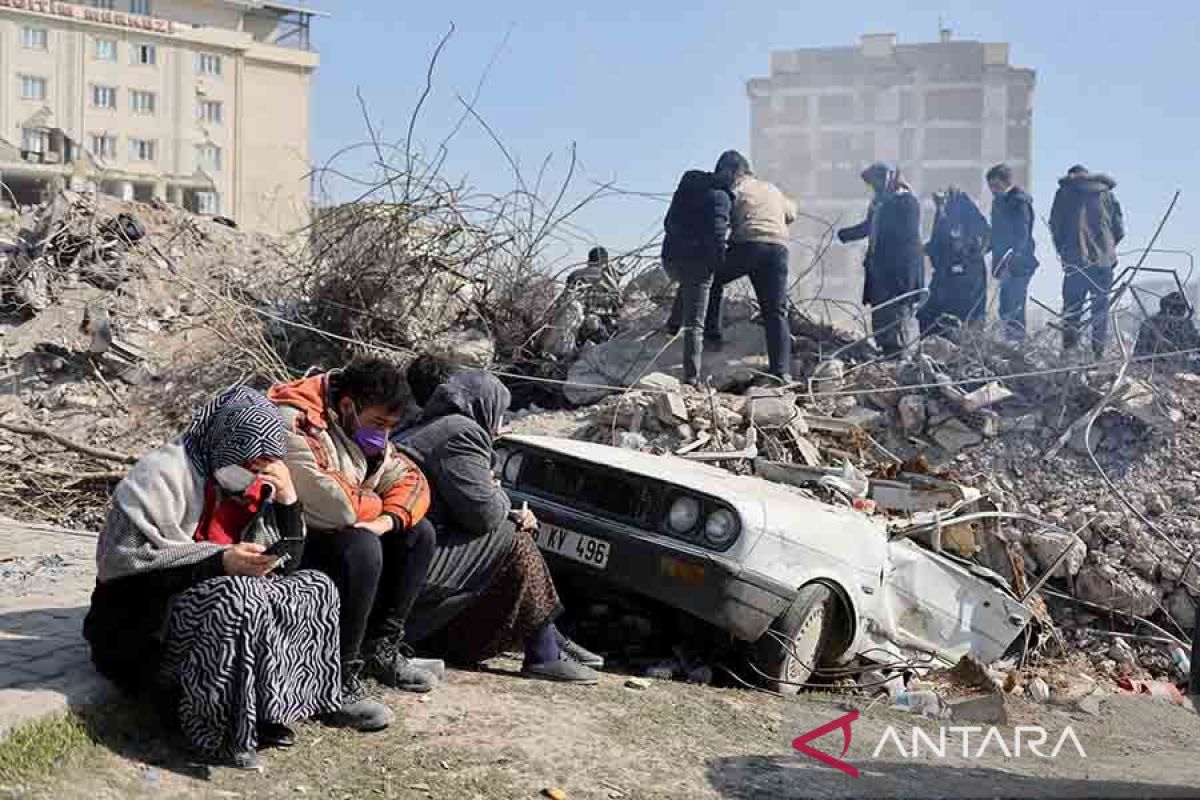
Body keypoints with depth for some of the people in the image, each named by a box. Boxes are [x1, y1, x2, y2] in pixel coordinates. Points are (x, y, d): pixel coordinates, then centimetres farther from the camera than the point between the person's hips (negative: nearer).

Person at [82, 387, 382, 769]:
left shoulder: (254, 488, 11)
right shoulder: (165, 474, -13)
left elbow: (285, 565, 11)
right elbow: (124, 559, -22)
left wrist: (287, 499, -4)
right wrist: (220, 562, -27)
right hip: (143, 624, -8)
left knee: (316, 588, -3)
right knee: (238, 599, -35)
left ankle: (321, 696, -4)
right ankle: (212, 726, -28)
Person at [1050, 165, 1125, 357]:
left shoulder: (1065, 191, 8)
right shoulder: (1106, 192, 13)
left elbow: (1055, 226, 3)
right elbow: (1120, 229, 9)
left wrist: (1062, 251, 14)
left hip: (1075, 259, -2)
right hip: (1103, 260, 2)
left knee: (1072, 305, 1)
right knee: (1100, 307, 9)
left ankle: (1069, 349, -9)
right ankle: (1099, 352, 7)